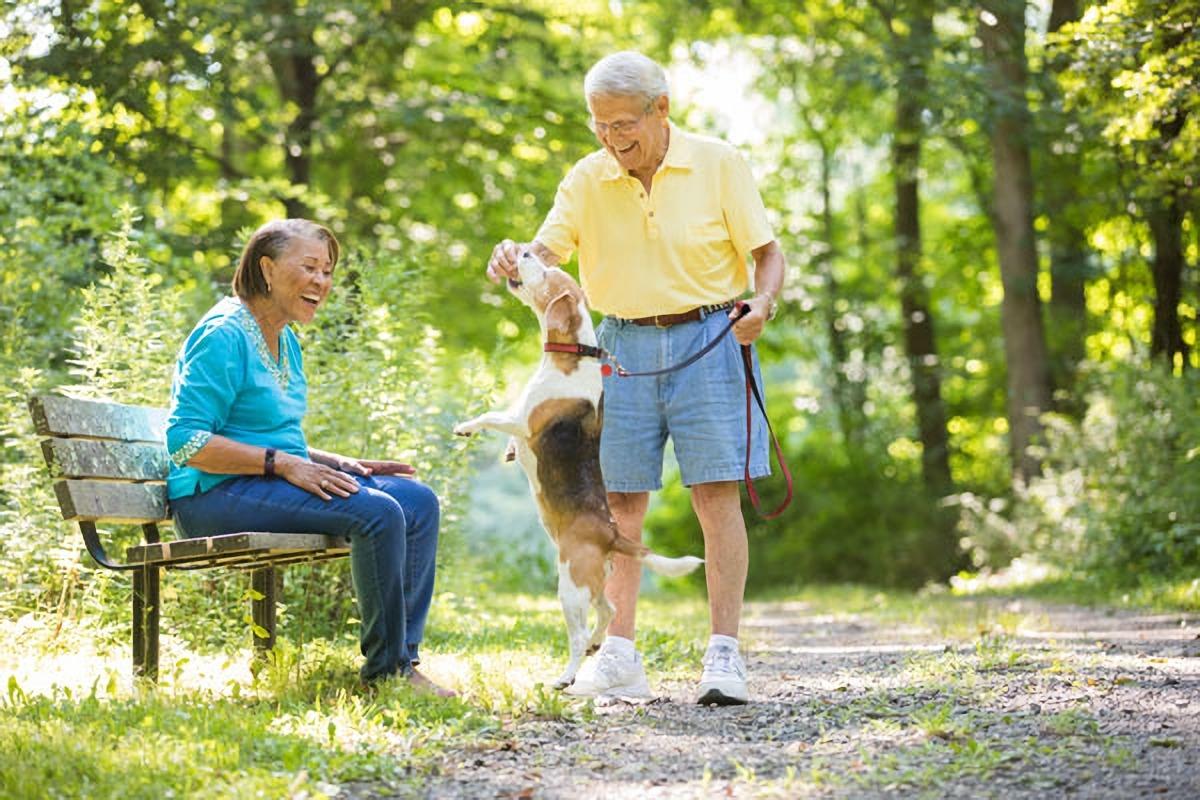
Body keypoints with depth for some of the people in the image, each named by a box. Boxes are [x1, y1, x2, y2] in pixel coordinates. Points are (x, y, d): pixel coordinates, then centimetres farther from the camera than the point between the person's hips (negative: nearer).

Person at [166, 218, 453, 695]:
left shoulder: (287, 341, 18)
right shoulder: (224, 335, -12)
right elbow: (186, 442, -19)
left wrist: (340, 465, 8)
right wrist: (283, 464, -22)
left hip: (267, 481, 10)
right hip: (217, 496, -10)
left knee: (418, 502, -5)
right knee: (378, 513, -26)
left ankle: (401, 658, -6)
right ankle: (384, 669, -16)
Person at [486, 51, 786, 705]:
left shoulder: (717, 165, -3)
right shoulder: (588, 179, 3)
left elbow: (767, 251, 0)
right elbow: (547, 252, -5)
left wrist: (763, 302, -21)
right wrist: (514, 259, -29)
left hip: (707, 339, -3)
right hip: (623, 347, 3)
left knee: (717, 496, -8)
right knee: (619, 504, 3)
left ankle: (723, 654, -7)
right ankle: (618, 657, 10)